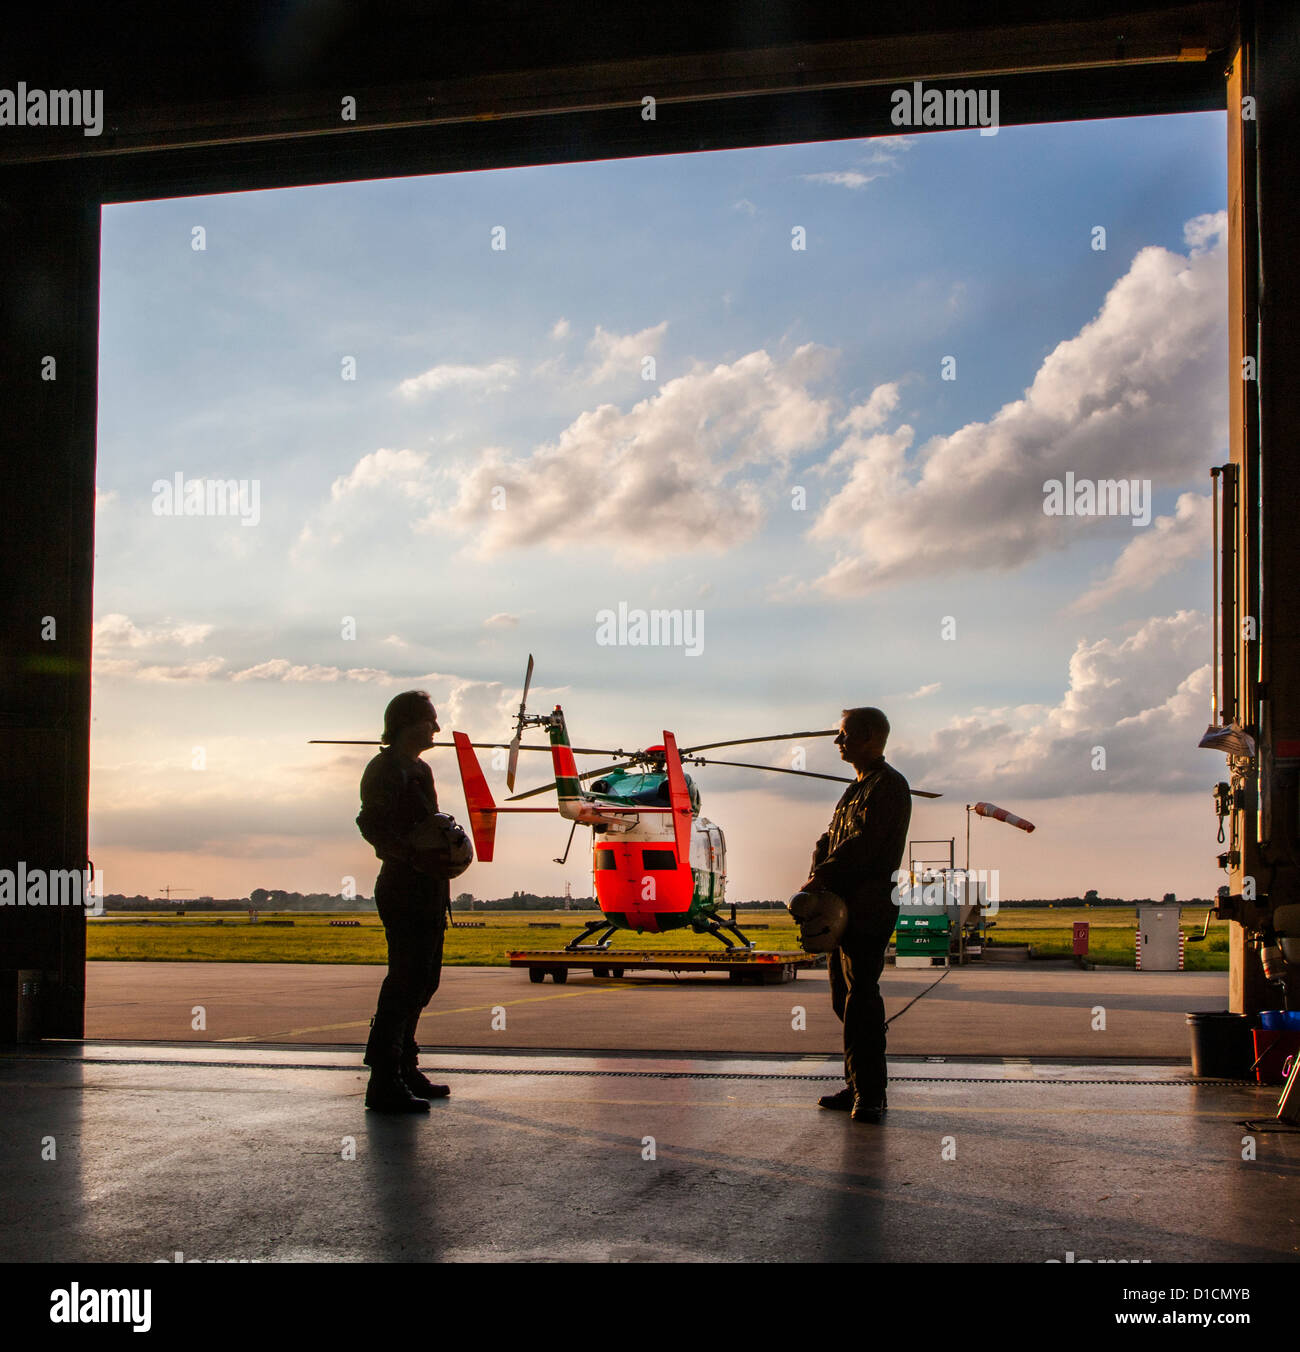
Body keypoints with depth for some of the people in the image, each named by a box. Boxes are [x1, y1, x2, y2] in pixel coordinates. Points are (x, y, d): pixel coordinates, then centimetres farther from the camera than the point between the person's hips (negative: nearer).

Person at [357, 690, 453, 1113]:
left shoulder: (419, 770, 19)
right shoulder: (387, 769, -10)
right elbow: (371, 823, -22)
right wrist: (414, 856, -30)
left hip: (428, 892, 10)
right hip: (405, 891, -10)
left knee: (422, 981, 14)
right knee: (406, 982, -9)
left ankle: (404, 1069, 24)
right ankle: (385, 1083, -6)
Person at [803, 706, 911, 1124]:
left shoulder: (889, 785, -8)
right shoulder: (856, 789, 21)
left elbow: (862, 845, -18)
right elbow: (830, 839, 16)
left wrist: (821, 879, -14)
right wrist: (817, 879, -2)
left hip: (868, 909, -9)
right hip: (843, 908, 9)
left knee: (861, 999, -10)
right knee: (845, 998, 11)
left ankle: (871, 1093, -7)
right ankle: (858, 1086, 18)